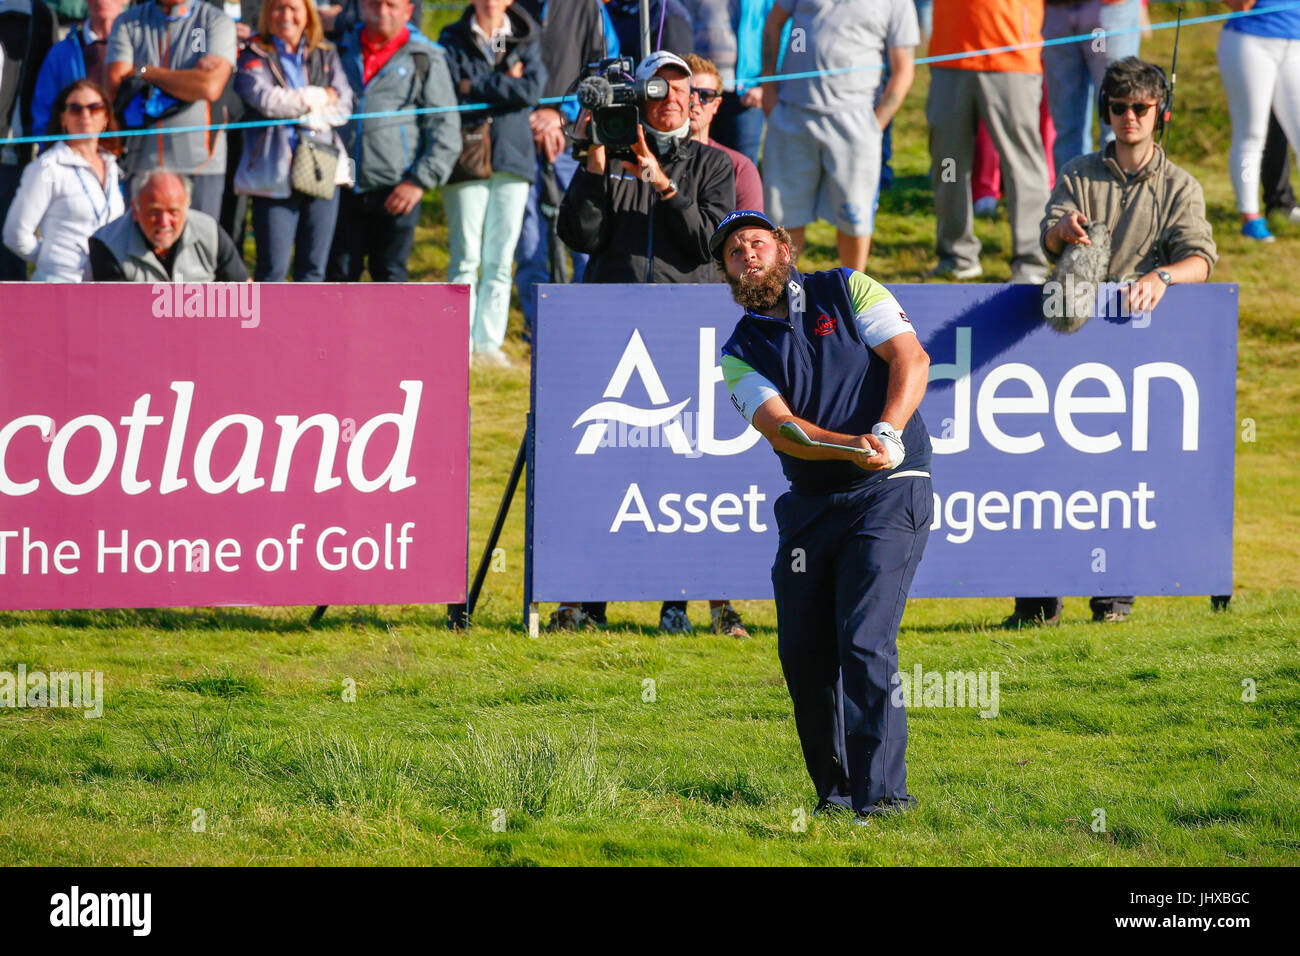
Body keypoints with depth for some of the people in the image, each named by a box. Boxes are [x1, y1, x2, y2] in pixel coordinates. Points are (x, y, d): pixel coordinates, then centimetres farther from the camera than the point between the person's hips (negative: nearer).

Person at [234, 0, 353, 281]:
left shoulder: (326, 54, 14)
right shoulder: (254, 56, 3)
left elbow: (344, 104, 5)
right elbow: (265, 99, -13)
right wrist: (319, 97, -3)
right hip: (275, 172, -4)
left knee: (314, 267, 5)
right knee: (273, 268, -7)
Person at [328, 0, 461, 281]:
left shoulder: (425, 60, 3)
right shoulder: (342, 52, 12)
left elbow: (445, 128, 0)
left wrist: (420, 181, -10)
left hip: (395, 193, -3)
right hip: (344, 192, 3)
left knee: (390, 276, 2)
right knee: (340, 273, 1)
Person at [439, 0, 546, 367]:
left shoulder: (525, 41, 11)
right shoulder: (453, 39, 7)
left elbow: (531, 90, -5)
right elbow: (448, 92, -7)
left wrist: (476, 86, -7)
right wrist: (505, 86, -7)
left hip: (512, 158, 2)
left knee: (500, 261, 2)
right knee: (466, 257, -7)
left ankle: (489, 343, 7)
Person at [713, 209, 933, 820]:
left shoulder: (847, 290, 5)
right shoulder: (741, 351, 8)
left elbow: (911, 359, -5)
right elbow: (780, 427, -8)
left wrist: (887, 433, -22)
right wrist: (850, 446, -26)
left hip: (889, 494, -4)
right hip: (810, 505, 4)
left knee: (864, 642, -17)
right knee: (803, 651, 1)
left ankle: (881, 792, -19)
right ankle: (834, 790, 15)